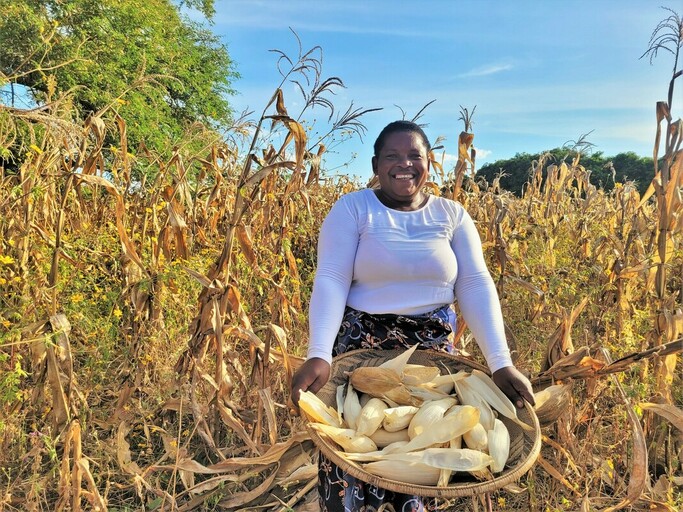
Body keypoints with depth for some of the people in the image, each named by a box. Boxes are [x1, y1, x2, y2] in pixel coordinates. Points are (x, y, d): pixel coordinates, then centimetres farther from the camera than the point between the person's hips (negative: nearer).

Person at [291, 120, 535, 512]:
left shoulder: (453, 215, 3)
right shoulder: (352, 209, -5)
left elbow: (476, 286, -3)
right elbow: (330, 282, -13)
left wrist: (501, 361, -13)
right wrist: (318, 355, -26)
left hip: (433, 348, 3)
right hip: (362, 345, -2)